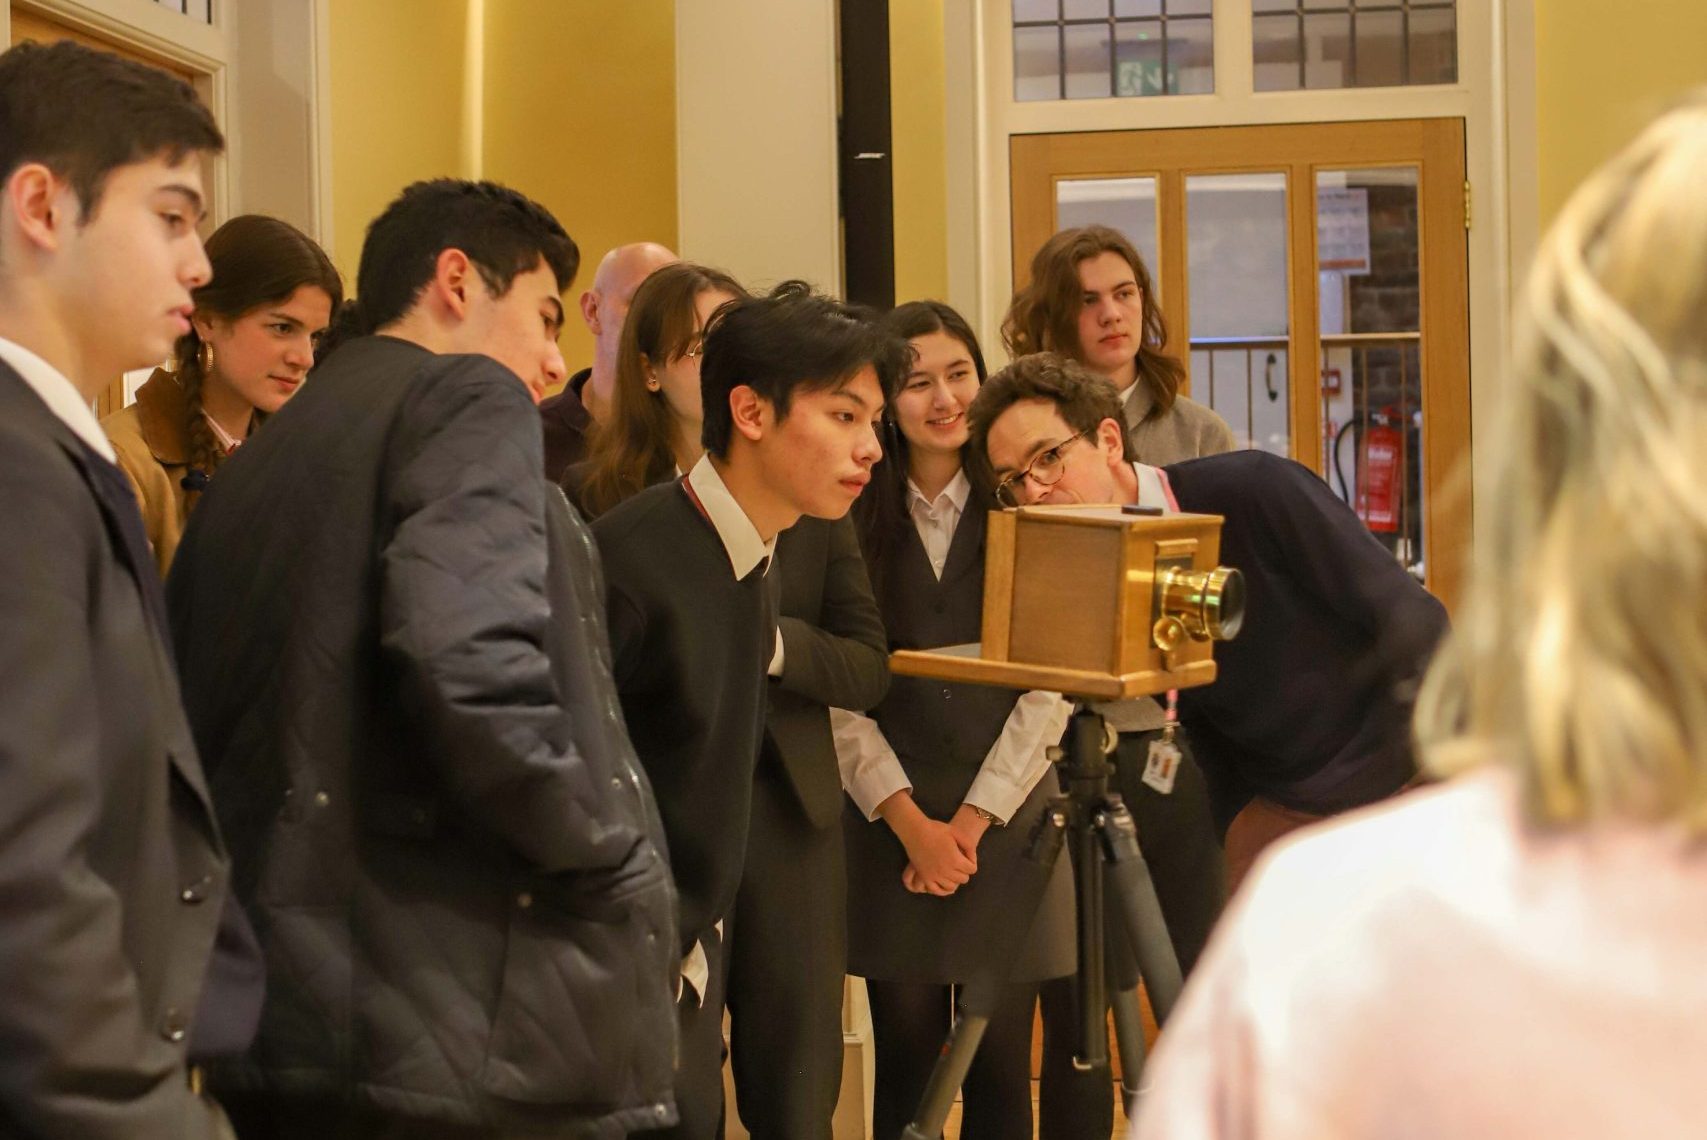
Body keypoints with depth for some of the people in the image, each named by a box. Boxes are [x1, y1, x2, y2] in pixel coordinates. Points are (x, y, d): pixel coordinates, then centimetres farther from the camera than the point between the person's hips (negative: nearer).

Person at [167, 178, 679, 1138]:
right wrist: (620, 868, -10)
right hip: (468, 1036, -8)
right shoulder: (467, 400, -5)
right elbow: (471, 662, -22)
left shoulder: (253, 463, 17)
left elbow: (196, 726, 13)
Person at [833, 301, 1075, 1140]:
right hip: (889, 826, 0)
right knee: (906, 1067, 5)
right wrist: (911, 821, -11)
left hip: (1008, 817, 0)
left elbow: (1050, 683, -3)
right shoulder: (853, 520, 2)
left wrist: (974, 819, -8)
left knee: (1000, 1070, 3)